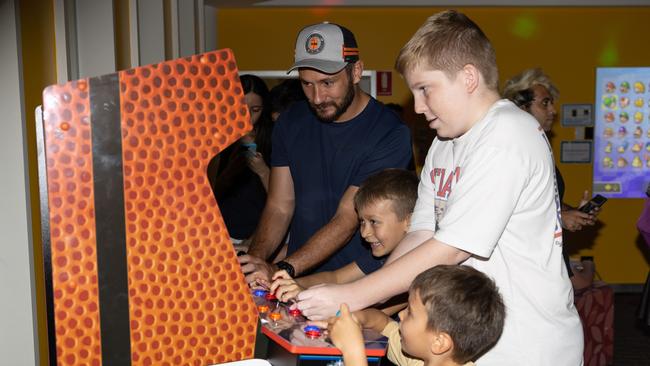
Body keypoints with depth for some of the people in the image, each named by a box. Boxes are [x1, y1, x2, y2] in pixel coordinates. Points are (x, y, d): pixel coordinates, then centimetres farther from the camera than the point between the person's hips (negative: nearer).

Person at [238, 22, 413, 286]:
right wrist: (256, 260, -14)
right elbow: (279, 207, 4)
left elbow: (348, 219, -17)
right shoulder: (292, 122, 5)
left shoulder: (389, 134, -12)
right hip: (301, 280, 4)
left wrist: (282, 270, -26)